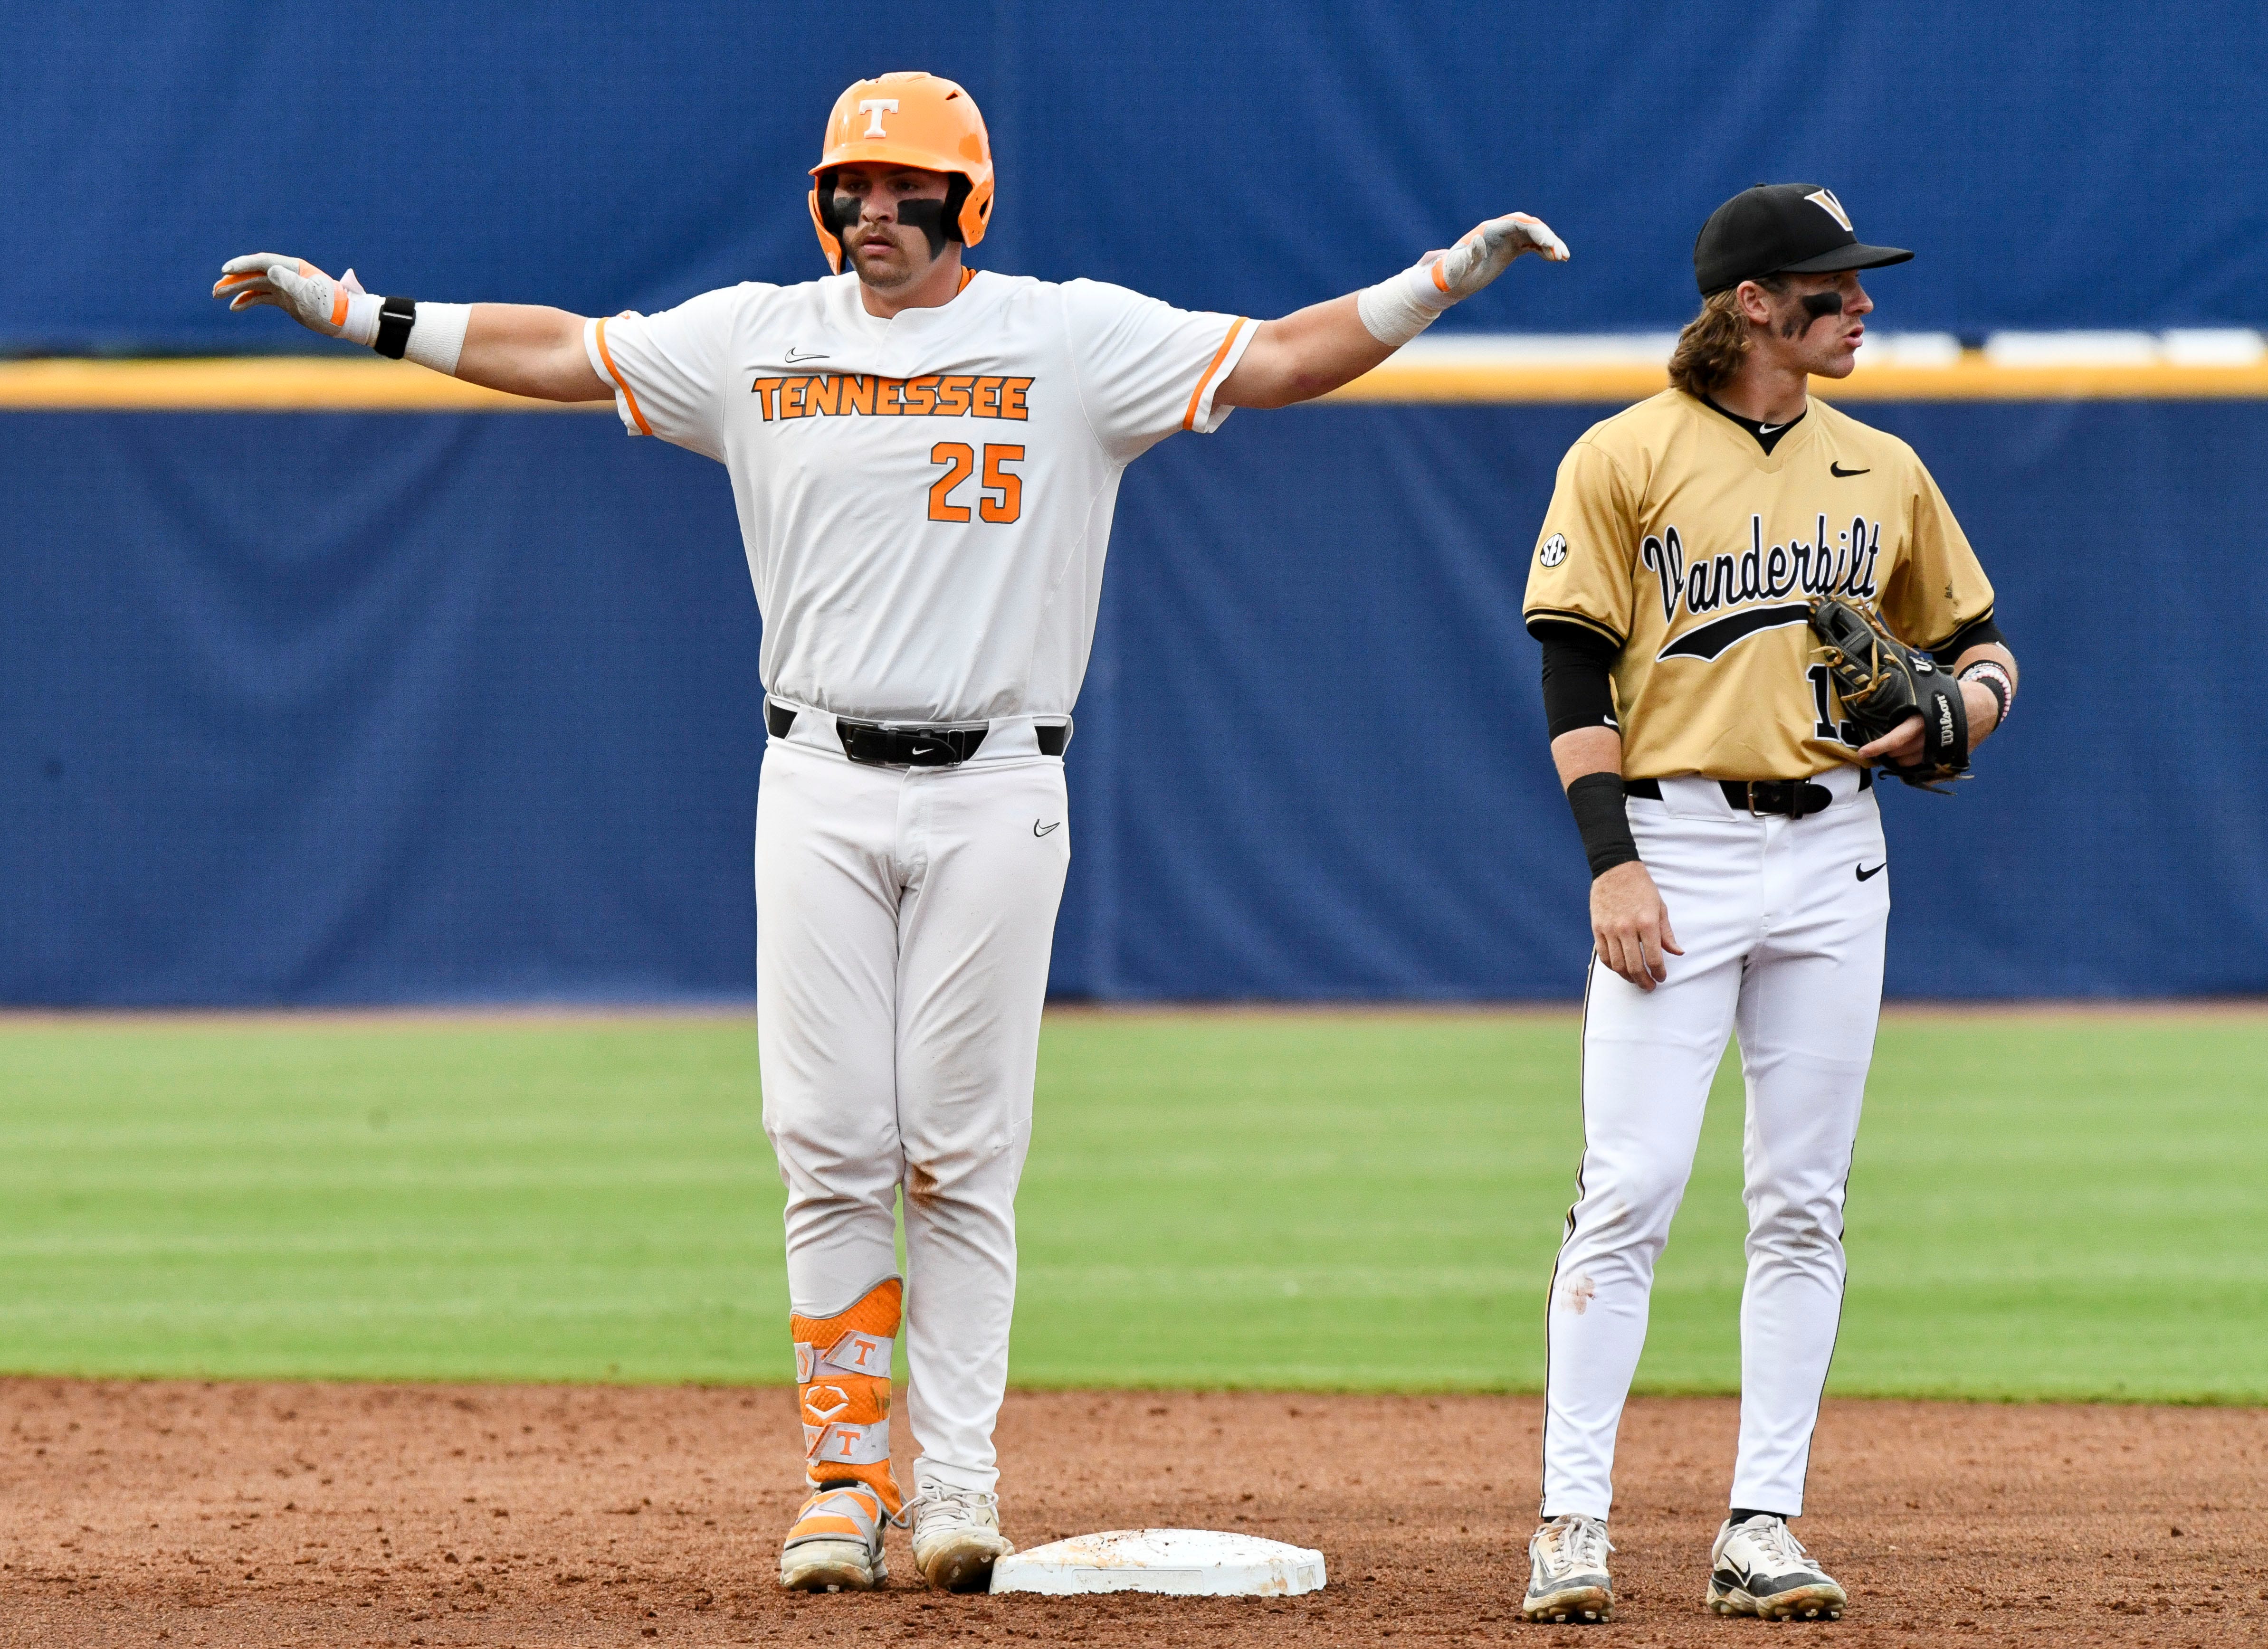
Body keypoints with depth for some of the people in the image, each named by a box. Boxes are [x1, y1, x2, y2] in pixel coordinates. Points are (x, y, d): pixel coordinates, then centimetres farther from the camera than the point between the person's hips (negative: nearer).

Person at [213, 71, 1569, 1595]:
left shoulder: (1072, 340, 1)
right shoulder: (757, 340, 9)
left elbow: (1275, 362, -3)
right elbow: (561, 353, 15)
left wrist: (1444, 278, -15)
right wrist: (354, 310, 12)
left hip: (996, 795, -2)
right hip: (822, 786, 2)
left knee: (963, 1155, -2)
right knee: (831, 1145, -2)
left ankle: (958, 1484, 2)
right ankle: (848, 1479, 5)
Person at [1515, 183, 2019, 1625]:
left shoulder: (1884, 472, 11)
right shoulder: (1626, 460, -2)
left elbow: (1977, 639, 20)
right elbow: (1575, 675, -5)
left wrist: (1968, 702, -4)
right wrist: (1612, 861, -14)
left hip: (1832, 855, 4)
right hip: (1677, 844, -4)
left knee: (1803, 1206, 3)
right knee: (1631, 1191, -10)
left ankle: (1765, 1529, 5)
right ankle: (1574, 1523, -7)